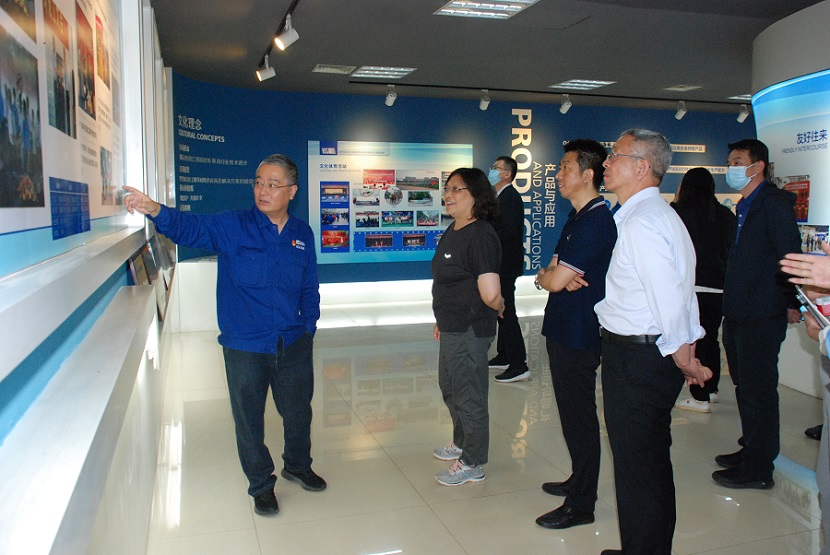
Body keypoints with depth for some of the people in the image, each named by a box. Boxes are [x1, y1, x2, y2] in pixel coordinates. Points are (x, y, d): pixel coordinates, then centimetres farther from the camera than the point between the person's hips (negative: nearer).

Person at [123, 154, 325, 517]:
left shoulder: (303, 235, 2)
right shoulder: (232, 226, -7)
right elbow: (189, 228, -22)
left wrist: (308, 327, 7)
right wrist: (156, 211, -41)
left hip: (293, 345, 3)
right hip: (244, 347, -2)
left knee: (298, 412, 19)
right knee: (249, 421, 11)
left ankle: (298, 466, 47)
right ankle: (261, 485, 35)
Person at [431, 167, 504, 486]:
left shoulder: (480, 236, -23)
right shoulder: (452, 231, 9)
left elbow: (490, 294, -31)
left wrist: (500, 308, -10)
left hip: (470, 331, -10)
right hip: (451, 328, 10)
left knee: (468, 396, 5)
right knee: (450, 388, 25)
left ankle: (472, 464, 23)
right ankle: (461, 443, 46)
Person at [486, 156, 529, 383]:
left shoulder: (510, 197, -16)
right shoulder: (500, 196, 16)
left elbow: (509, 232, -24)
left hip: (506, 264, -11)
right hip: (499, 264, 11)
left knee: (506, 312, -9)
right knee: (502, 311, 16)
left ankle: (519, 365, -4)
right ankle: (504, 356, 27)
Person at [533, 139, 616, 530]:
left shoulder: (596, 222, -19)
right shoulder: (577, 217, 13)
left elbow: (555, 279, -23)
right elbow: (554, 273, 13)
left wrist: (545, 275, -1)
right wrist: (550, 274, -10)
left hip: (579, 334, -10)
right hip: (565, 330, 10)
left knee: (579, 416, 1)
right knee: (572, 412, 20)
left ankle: (581, 504, 14)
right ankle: (579, 481, 36)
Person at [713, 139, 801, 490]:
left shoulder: (773, 202, -11)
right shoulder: (744, 206, 17)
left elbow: (789, 255, -16)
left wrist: (791, 303, -14)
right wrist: (732, 302, 15)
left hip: (762, 316, -9)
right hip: (739, 314, 9)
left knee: (758, 391, -1)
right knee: (746, 388, 18)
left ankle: (758, 469, 10)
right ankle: (750, 451, 32)